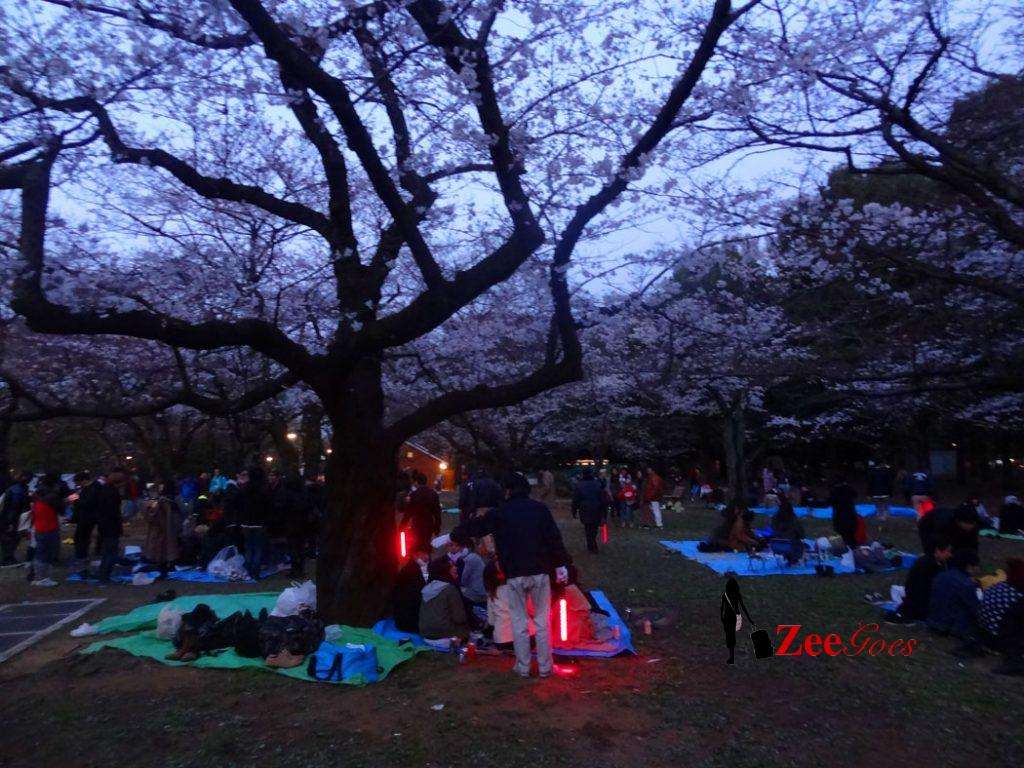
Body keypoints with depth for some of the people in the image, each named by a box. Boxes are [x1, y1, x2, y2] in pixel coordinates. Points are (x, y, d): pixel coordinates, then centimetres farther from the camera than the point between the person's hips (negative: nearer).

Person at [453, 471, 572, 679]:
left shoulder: (500, 513, -2)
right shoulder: (540, 508, 1)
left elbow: (474, 527, 7)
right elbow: (555, 538, 0)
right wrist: (561, 564, 7)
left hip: (515, 575, -1)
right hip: (540, 572, 1)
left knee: (519, 621, 11)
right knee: (543, 620, 11)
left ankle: (523, 667, 19)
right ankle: (545, 666, 18)